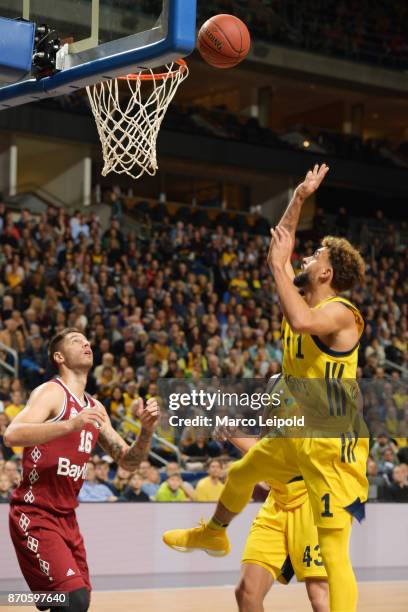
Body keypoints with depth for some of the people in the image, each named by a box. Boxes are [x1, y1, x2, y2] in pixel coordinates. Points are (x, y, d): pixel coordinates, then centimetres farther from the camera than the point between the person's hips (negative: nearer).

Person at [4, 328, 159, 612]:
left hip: (67, 518, 9)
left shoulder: (95, 408, 14)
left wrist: (147, 431, -3)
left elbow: (128, 461, 17)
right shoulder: (51, 392, -9)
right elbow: (12, 435, -27)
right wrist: (70, 424, -38)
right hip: (34, 515, -8)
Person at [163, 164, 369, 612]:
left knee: (334, 553, -13)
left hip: (334, 444, -10)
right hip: (297, 436, 10)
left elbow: (301, 321, -40)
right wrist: (299, 198, 11)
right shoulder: (305, 301, 8)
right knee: (241, 473, 32)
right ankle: (213, 535, 60)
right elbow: (279, 248, 17)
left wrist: (279, 265, -28)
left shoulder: (340, 312, -18)